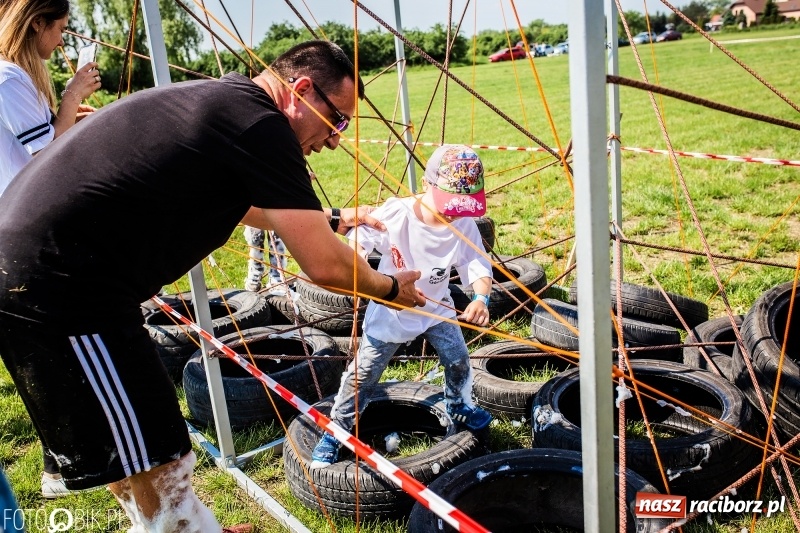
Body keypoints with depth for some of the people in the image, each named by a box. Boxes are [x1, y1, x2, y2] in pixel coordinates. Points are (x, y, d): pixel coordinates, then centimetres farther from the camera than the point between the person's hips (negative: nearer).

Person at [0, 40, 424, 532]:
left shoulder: (221, 99, 14)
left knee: (134, 440, 24)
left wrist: (331, 221, 34)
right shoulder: (260, 124, -15)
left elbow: (241, 202, 33)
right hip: (61, 289, -11)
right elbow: (323, 264, -14)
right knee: (154, 467, 2)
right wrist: (389, 288, 6)